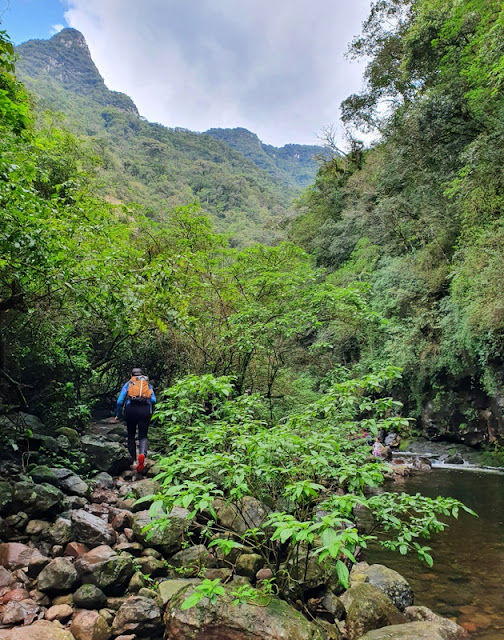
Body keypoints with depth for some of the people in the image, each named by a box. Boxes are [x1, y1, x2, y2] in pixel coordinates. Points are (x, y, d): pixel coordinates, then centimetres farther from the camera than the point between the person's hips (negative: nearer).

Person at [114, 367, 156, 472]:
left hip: (131, 409, 0)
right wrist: (151, 413, 18)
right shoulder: (148, 384, 20)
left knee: (131, 435, 16)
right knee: (143, 436, 3)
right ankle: (142, 454, -25)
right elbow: (153, 400, 6)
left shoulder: (128, 384, 18)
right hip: (145, 409, 0)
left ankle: (133, 460, 14)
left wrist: (117, 415, 15)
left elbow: (120, 401, 8)